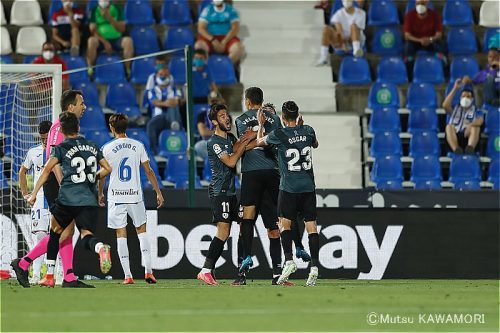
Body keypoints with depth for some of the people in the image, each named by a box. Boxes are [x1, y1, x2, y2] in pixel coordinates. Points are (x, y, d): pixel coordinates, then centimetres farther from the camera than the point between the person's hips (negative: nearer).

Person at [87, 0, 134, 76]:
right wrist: (105, 42, -18)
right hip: (101, 40, -1)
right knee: (91, 40, -35)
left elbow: (122, 29, -4)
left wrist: (109, 18, -17)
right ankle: (90, 69, -25)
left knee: (128, 41, -30)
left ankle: (127, 69, -21)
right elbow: (93, 30, -6)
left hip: (116, 39, 1)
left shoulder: (116, 9, 3)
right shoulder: (94, 11, 1)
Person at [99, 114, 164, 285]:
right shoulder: (138, 146, 2)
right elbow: (149, 171, 2)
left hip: (116, 197, -2)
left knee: (121, 235, 2)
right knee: (142, 231, 14)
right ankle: (148, 271, 5)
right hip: (135, 195, 2)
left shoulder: (107, 148, -3)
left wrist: (100, 194, 19)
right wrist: (158, 192, 8)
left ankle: (128, 276, -2)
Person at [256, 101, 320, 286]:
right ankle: (314, 266, -6)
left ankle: (289, 260, -11)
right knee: (311, 226, 1)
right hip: (309, 187, 3)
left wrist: (261, 125, 28)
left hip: (289, 187, -3)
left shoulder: (279, 135, -8)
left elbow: (260, 142, 12)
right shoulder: (308, 131, 2)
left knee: (285, 223, 6)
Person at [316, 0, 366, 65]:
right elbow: (339, 29, -13)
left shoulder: (360, 13, 0)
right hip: (341, 40, 2)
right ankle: (323, 57, -27)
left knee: (353, 25, -32)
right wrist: (343, 42, -29)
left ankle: (356, 49, -53)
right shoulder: (339, 13, 3)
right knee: (327, 29, -25)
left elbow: (357, 31, -10)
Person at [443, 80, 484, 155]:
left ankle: (470, 148, -59)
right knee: (449, 127, -30)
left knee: (476, 127, -31)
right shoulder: (454, 109, 27)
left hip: (468, 138, -1)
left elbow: (480, 121, -2)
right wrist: (455, 89, 7)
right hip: (455, 137, 1)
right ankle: (456, 150, -55)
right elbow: (445, 105, 5)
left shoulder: (477, 111, 21)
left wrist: (470, 125, -24)